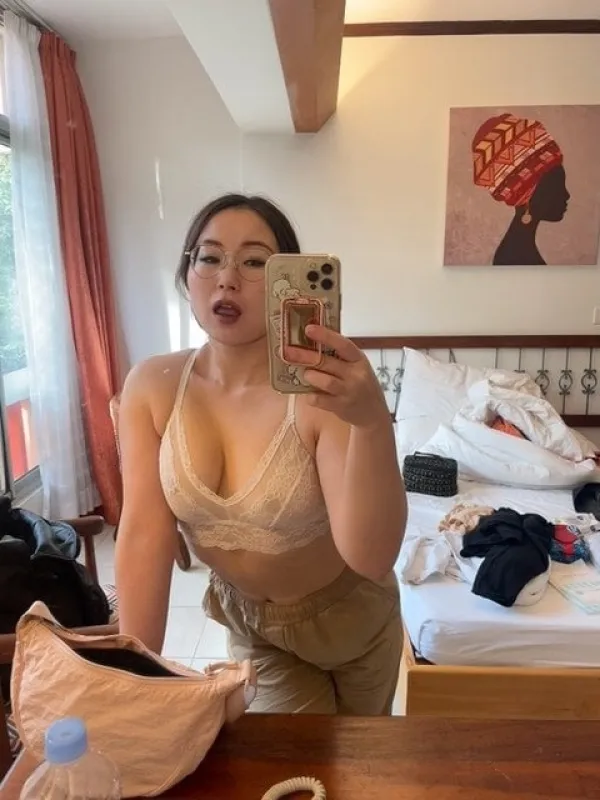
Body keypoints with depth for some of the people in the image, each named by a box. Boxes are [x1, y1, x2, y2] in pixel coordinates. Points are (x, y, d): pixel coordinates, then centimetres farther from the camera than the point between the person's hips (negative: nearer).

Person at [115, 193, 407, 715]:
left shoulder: (323, 392, -30)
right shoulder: (151, 387, -18)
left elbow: (372, 557, -37)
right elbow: (144, 534, -18)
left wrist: (372, 421, -53)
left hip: (347, 612, 0)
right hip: (246, 616, 1)